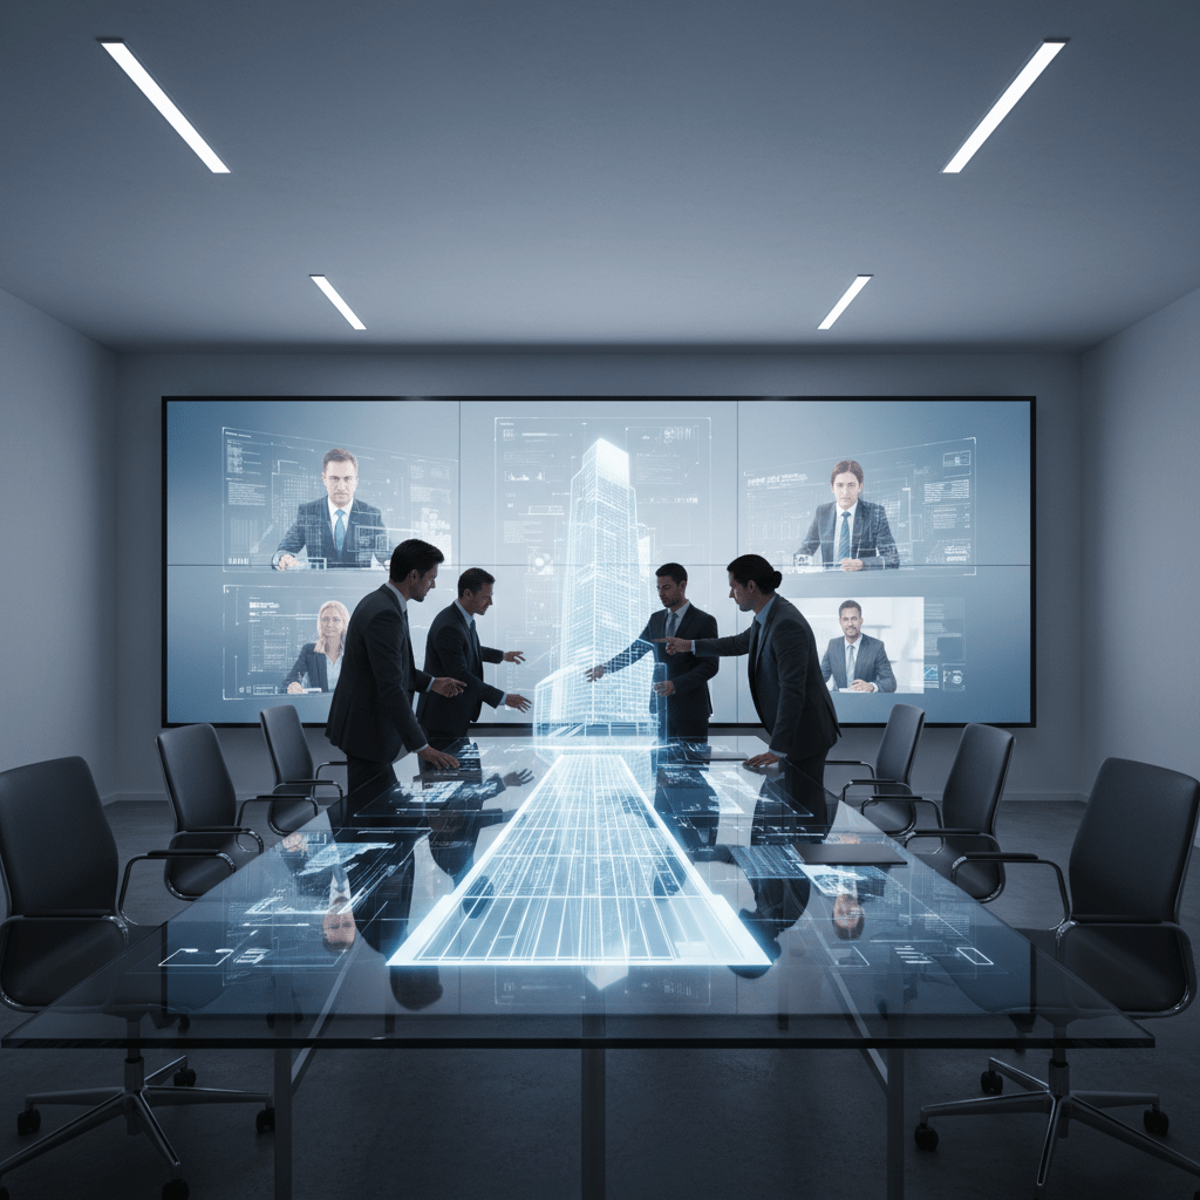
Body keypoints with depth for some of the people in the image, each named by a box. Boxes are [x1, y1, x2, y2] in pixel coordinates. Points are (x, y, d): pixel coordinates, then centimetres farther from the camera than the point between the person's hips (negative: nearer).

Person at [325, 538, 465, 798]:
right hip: (367, 730, -11)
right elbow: (391, 688, -28)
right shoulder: (385, 614, -24)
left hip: (362, 724, 11)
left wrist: (431, 683, 19)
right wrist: (421, 747, -26)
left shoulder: (379, 601, 8)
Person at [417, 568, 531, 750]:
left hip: (458, 713, 10)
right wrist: (502, 698, -23)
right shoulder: (448, 627, -26)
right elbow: (461, 676, -27)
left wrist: (502, 655, 33)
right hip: (443, 719, -10)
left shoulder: (464, 618, 5)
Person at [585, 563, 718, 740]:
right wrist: (606, 667, 1)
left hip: (691, 710, -5)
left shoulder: (704, 621, -6)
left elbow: (710, 666, -11)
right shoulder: (656, 619, 12)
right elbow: (635, 649, 16)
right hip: (660, 707, 5)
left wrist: (676, 685, -21)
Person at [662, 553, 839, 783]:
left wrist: (777, 750, -30)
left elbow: (792, 690, -30)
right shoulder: (767, 617, 5)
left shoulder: (787, 625, -27)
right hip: (792, 729, 10)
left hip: (805, 732, -10)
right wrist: (690, 646, 30)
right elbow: (741, 643, 27)